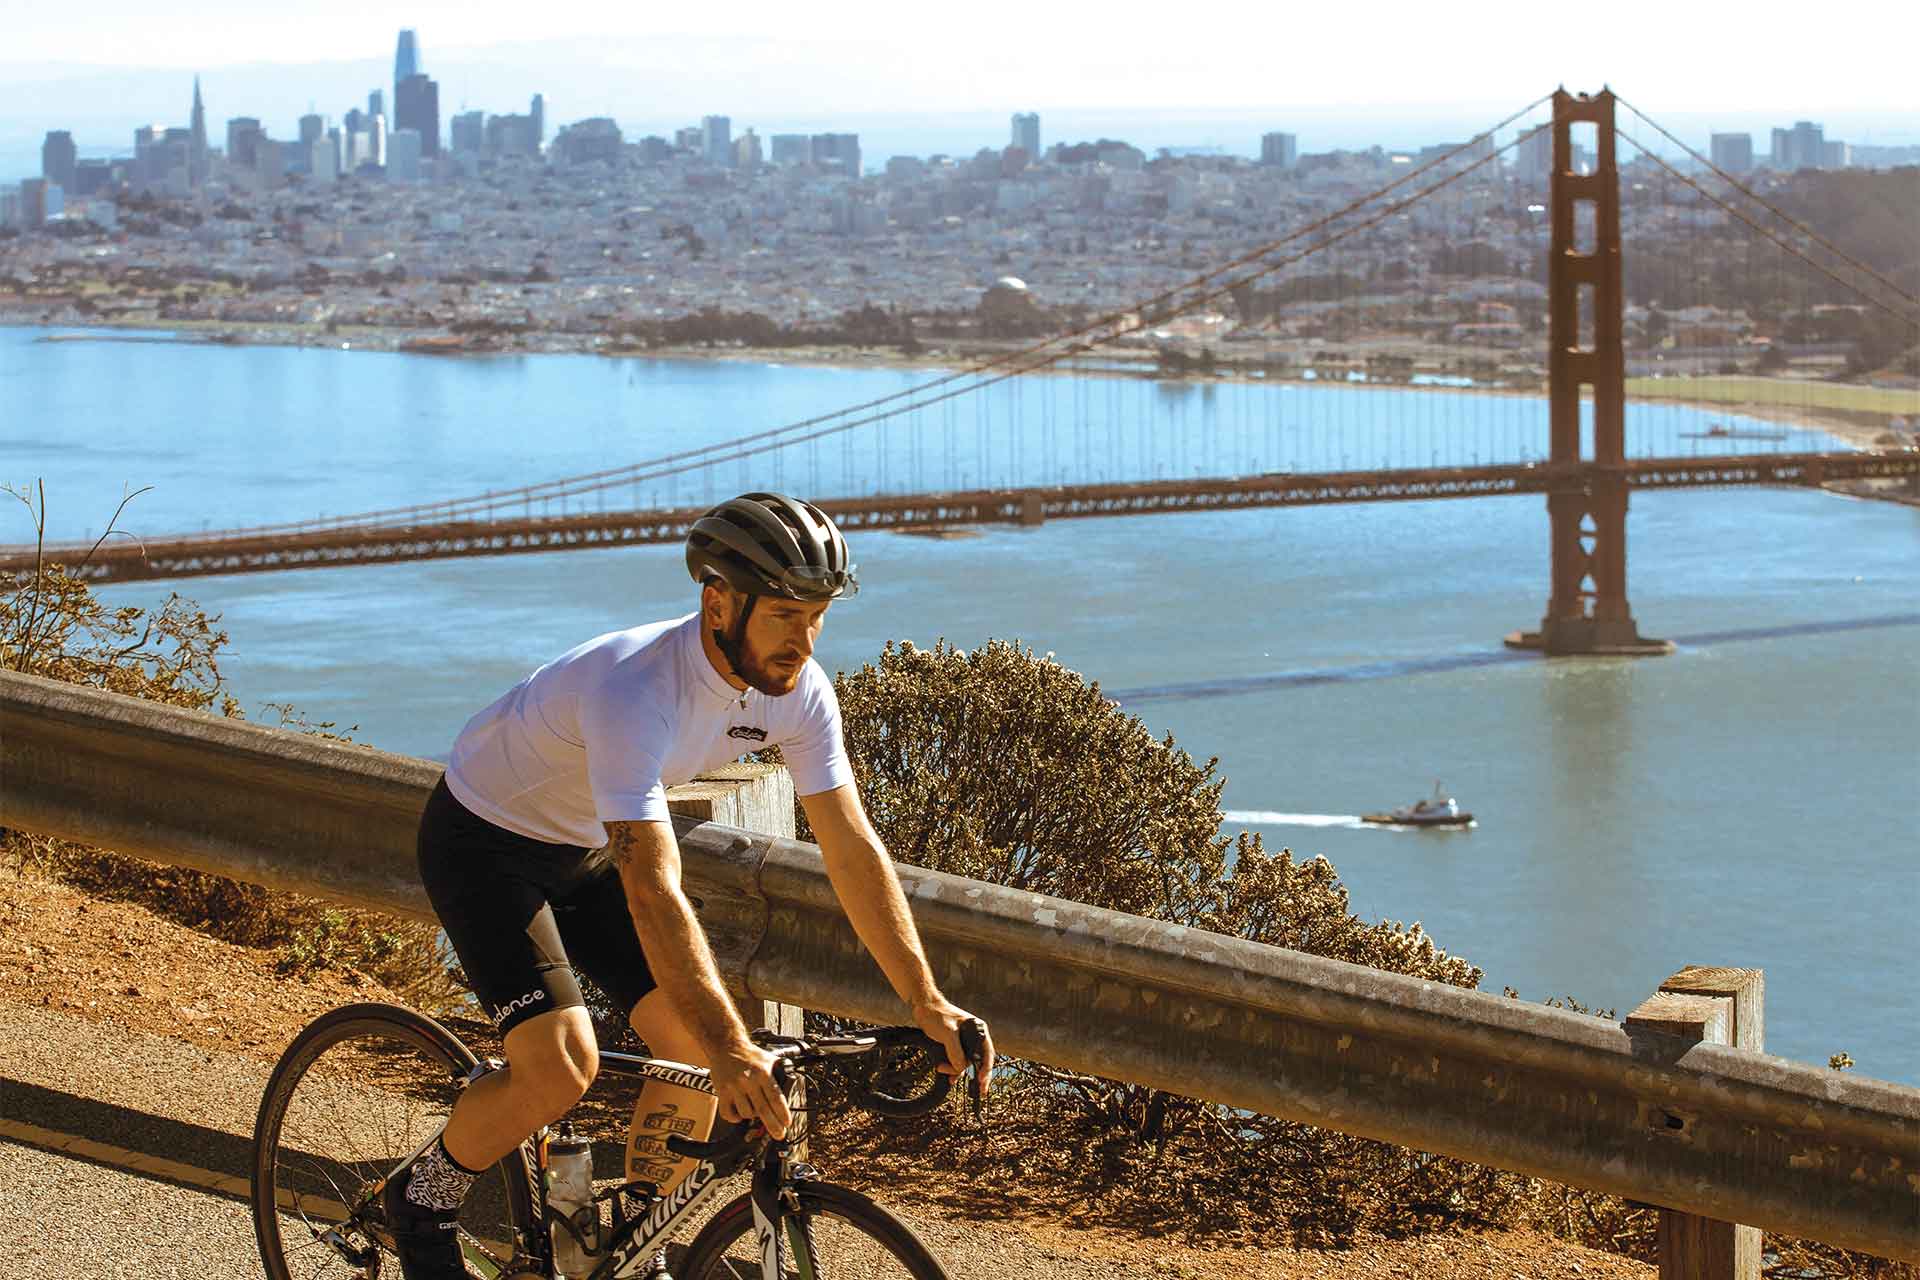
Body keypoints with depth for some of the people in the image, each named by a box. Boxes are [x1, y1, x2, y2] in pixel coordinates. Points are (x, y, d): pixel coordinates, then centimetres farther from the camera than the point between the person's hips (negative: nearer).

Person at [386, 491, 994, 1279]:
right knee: (561, 1068, -21)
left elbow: (851, 847, -12)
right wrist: (732, 1051, -52)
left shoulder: (797, 691, -17)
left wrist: (925, 1001, -18)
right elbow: (653, 890, -45)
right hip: (483, 841, -7)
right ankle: (422, 1199, 6)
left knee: (694, 1045, -5)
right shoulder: (635, 688, -39)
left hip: (586, 851, 7)